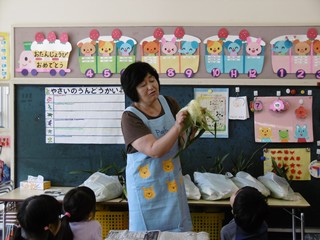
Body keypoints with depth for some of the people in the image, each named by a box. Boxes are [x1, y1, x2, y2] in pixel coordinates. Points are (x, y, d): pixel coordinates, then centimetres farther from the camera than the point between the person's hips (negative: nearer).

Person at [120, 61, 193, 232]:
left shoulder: (169, 103, -3)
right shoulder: (130, 117, -18)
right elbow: (154, 150, -27)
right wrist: (177, 127, -35)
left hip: (173, 181, 5)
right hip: (147, 186, -5)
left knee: (178, 229, 16)